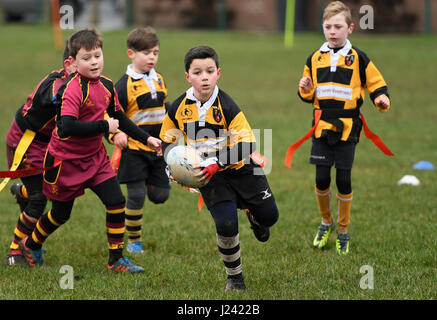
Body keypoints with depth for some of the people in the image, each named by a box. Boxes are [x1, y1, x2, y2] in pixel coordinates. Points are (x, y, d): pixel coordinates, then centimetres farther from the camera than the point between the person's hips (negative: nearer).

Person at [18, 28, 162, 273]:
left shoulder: (107, 86, 0)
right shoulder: (72, 89, -24)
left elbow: (119, 118, 17)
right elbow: (67, 127, -36)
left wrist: (146, 138, 14)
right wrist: (104, 127, -30)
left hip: (95, 156, 6)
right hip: (66, 160, -6)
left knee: (116, 202, -5)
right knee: (61, 213, 9)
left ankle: (117, 259, 6)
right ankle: (31, 245, 37)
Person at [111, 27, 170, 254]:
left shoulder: (159, 80, 9)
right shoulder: (125, 85, -11)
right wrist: (116, 134, -26)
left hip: (158, 149, 6)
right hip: (134, 148, -6)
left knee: (160, 195, 3)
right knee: (136, 196, -5)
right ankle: (133, 241, 11)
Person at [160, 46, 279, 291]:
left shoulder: (227, 107, -18)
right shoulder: (179, 108, -8)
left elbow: (246, 146, -20)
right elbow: (167, 141, 8)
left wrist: (216, 163, -30)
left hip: (240, 169, 0)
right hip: (210, 177, 1)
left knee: (269, 215, 2)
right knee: (226, 226, -15)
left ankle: (254, 216, 42)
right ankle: (235, 277, 8)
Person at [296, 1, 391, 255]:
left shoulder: (358, 59, -1)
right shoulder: (315, 59, 8)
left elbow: (378, 85, 3)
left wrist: (382, 100, -17)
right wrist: (306, 90, -5)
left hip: (347, 128, -2)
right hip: (322, 128, 2)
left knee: (343, 179, 0)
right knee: (322, 178, -1)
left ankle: (343, 230, 16)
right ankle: (326, 222, 23)